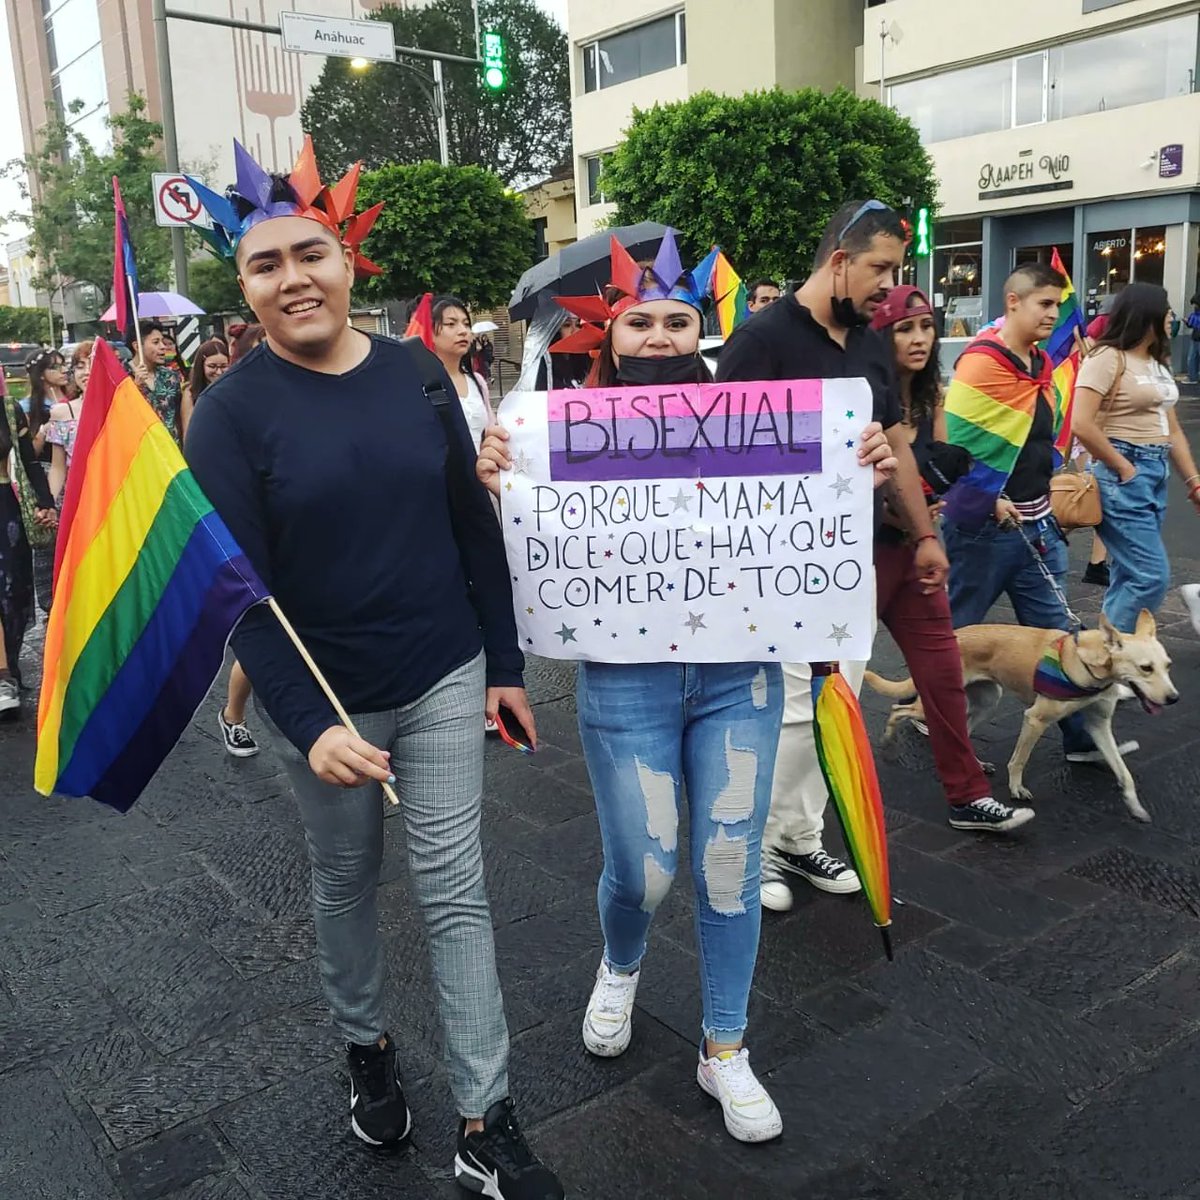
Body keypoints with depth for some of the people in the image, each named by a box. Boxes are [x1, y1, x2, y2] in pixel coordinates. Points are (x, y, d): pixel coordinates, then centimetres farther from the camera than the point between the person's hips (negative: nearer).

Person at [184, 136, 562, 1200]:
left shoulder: (416, 373, -2)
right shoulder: (231, 412, -10)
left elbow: (474, 526, 3)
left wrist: (504, 662, 4)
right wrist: (306, 722, -24)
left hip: (445, 680, 2)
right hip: (325, 698, -1)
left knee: (455, 891, 4)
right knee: (345, 883, 18)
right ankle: (367, 1046, 44)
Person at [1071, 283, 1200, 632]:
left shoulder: (1158, 363, 17)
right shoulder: (1107, 357, -11)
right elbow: (1082, 424, -21)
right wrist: (1122, 468, -13)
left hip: (1157, 474, 9)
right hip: (1123, 476, -9)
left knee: (1130, 575, 12)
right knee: (1152, 576, -10)